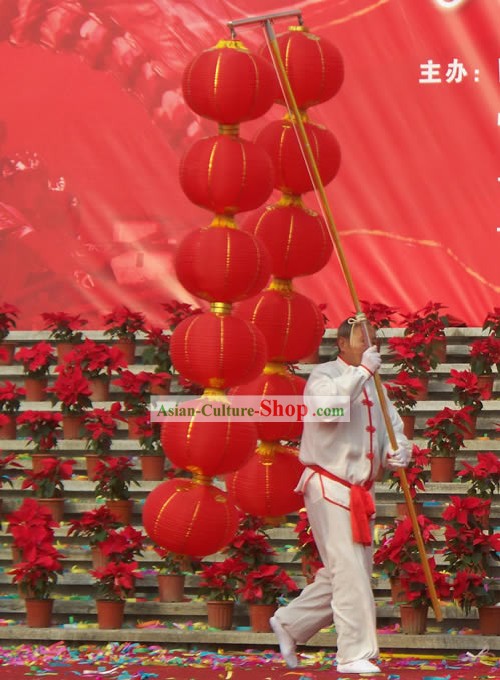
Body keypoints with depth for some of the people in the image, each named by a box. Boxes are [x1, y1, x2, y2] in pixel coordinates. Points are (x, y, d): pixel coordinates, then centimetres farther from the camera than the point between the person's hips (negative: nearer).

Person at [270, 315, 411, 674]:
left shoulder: (372, 385, 16)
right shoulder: (324, 376, -8)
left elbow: (392, 423, 11)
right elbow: (327, 405, -31)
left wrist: (397, 450, -11)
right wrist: (362, 371, -27)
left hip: (360, 491, 8)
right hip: (329, 487, -8)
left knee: (350, 573, 12)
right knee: (349, 571, -12)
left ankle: (290, 623, 28)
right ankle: (355, 654, -9)